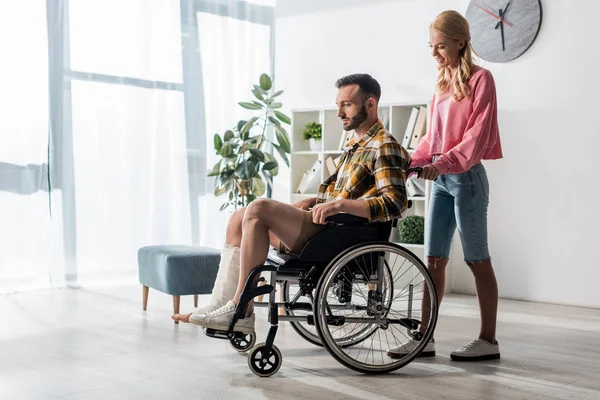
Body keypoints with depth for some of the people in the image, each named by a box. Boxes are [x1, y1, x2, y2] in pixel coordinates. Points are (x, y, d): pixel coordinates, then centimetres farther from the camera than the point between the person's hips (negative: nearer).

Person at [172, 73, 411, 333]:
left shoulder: (384, 147, -8)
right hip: (327, 226, 10)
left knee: (259, 209, -25)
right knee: (240, 218, 7)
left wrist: (340, 204, -28)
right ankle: (222, 303, -4)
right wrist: (315, 202, 14)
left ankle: (240, 310, -22)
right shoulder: (356, 144, 22)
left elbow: (395, 202, -21)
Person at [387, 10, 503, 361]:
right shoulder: (443, 82, 15)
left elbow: (477, 135, -14)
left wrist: (443, 163, -22)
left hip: (467, 177, -7)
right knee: (434, 259, 6)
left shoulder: (480, 79, -6)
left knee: (477, 259, -1)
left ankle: (489, 340, 8)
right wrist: (412, 163, 6)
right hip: (441, 178, 7)